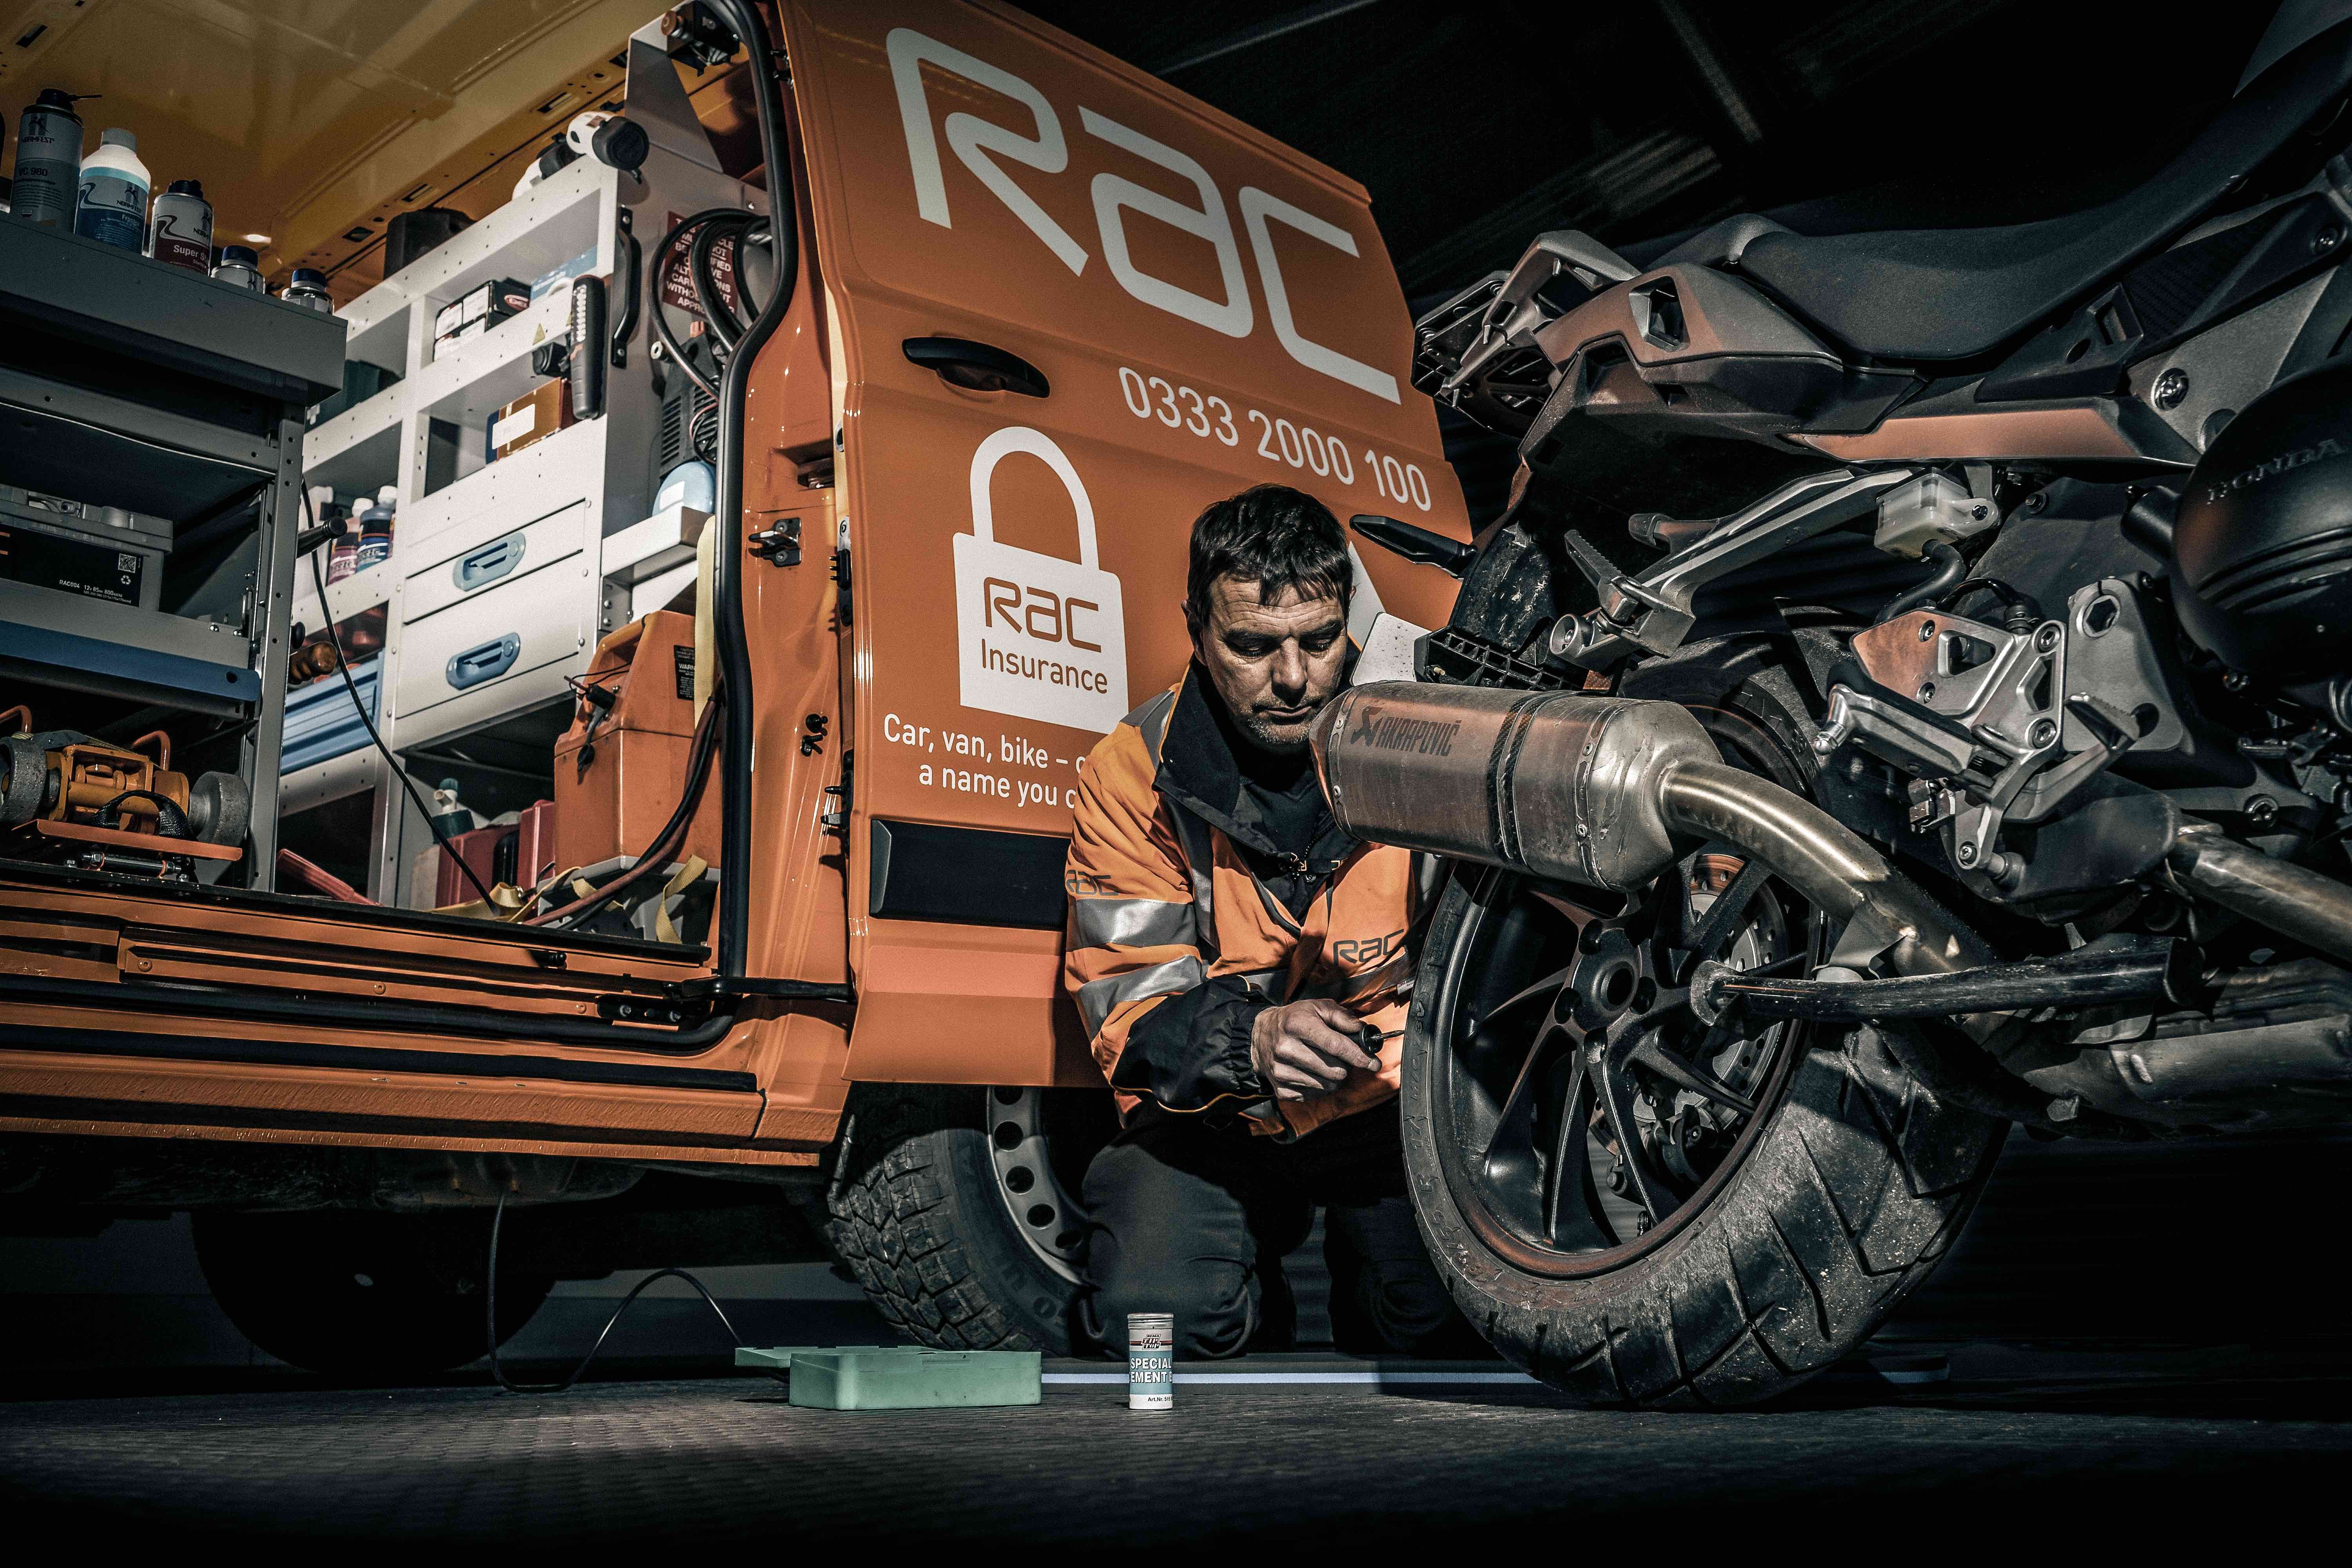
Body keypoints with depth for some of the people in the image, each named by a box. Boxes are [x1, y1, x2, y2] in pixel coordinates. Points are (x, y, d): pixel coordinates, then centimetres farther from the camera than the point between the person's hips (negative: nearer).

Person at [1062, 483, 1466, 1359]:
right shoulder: (1135, 773, -9)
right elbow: (1133, 1012, -12)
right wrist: (1254, 1041, -33)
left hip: (1393, 1100, 1)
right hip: (1213, 1121, 0)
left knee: (1441, 1319, -20)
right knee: (1155, 1319, -21)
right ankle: (1257, 1305, 17)